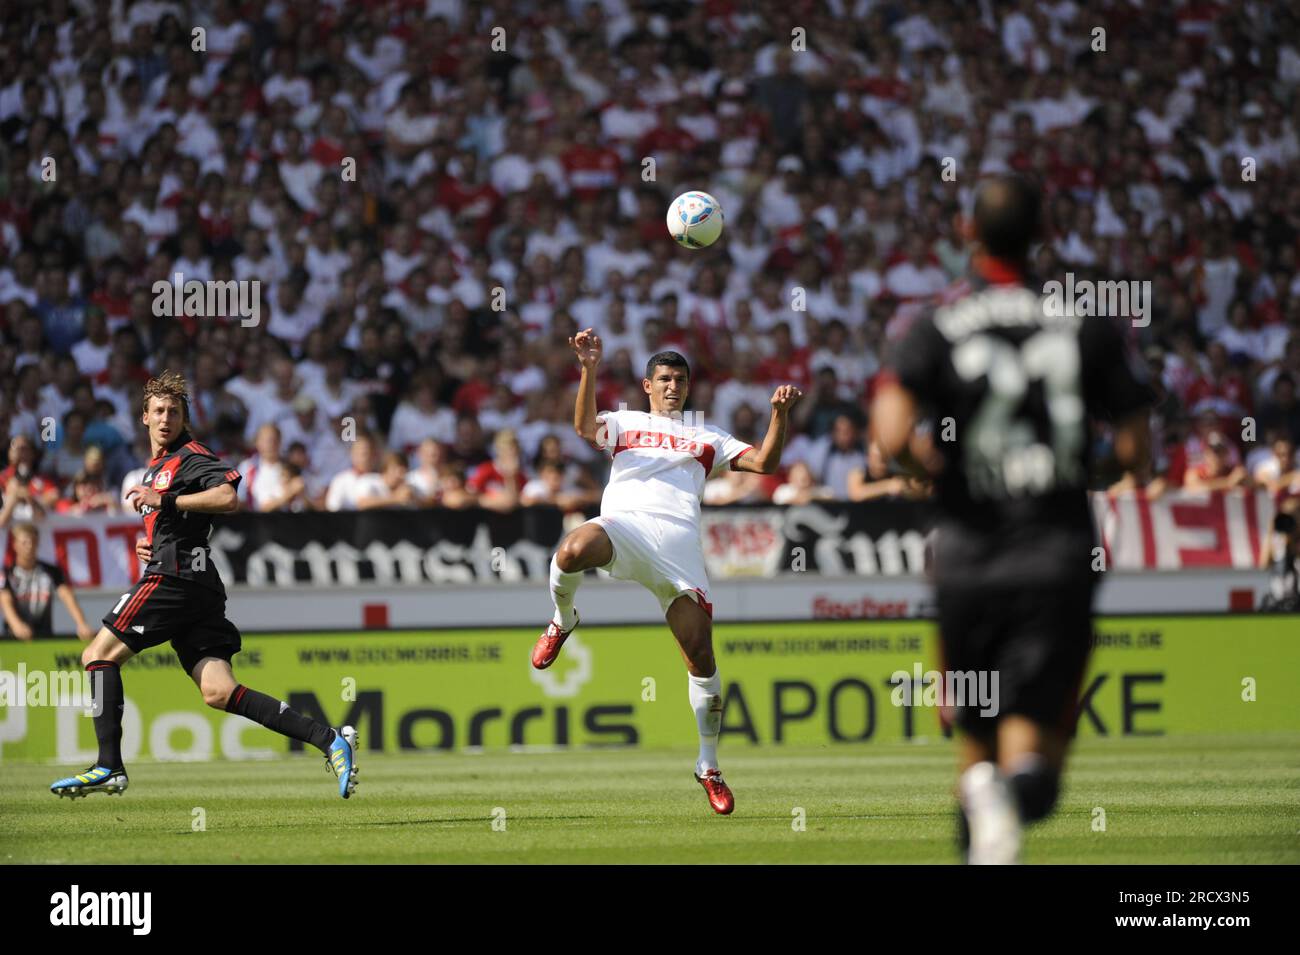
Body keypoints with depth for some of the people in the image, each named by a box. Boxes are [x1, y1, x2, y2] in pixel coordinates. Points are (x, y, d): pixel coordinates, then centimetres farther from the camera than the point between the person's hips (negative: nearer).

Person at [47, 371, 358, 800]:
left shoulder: (191, 456, -2)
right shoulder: (156, 468, 29)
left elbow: (227, 497, -20)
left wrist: (163, 500, -16)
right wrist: (149, 544, 19)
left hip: (173, 579, -9)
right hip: (197, 588, 9)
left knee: (99, 654, -6)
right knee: (218, 692, -3)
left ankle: (109, 766, -14)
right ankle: (329, 740, -11)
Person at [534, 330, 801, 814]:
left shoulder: (706, 437, 29)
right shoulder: (625, 423, 23)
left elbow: (764, 462, 19)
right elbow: (585, 428, 0)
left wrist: (779, 414, 3)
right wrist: (589, 369, -14)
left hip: (678, 538, 2)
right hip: (622, 524, -1)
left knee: (700, 653, -8)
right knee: (573, 551, -38)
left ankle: (708, 765, 6)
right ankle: (563, 621, -3)